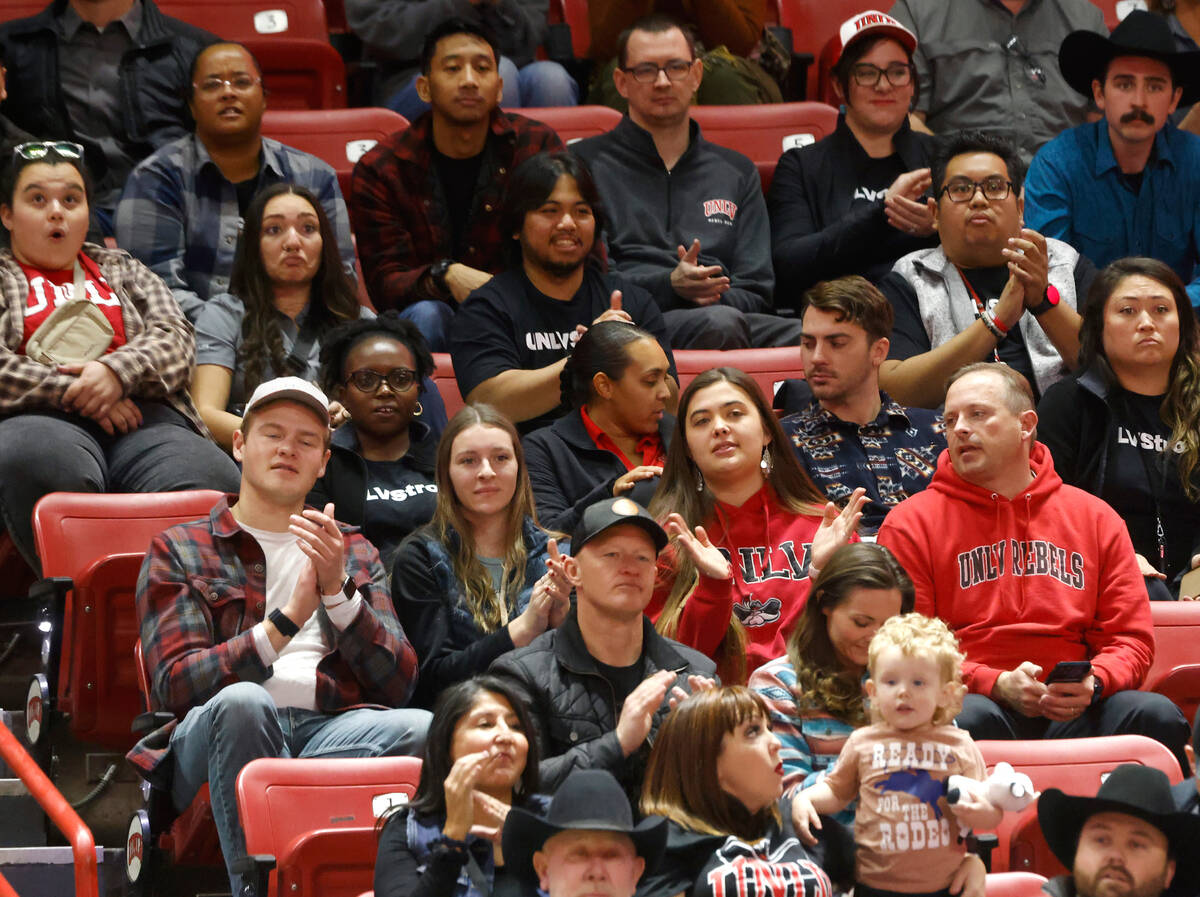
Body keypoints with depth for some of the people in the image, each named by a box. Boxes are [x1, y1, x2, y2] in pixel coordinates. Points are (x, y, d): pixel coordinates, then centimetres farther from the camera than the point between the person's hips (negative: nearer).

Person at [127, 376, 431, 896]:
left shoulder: (356, 555, 27)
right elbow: (175, 684, 1)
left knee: (426, 730, -32)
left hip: (332, 728, 2)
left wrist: (338, 591, -3)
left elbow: (398, 685, 13)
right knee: (241, 701, -39)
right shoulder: (178, 551, 17)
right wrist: (286, 621, -9)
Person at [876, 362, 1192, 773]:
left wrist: (1093, 683, -10)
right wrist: (997, 685, -14)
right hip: (977, 699, -2)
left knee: (1158, 715, -28)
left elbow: (1131, 640, 15)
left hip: (1070, 712, 2)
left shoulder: (1096, 519, 18)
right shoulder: (912, 523, 9)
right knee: (970, 719, -38)